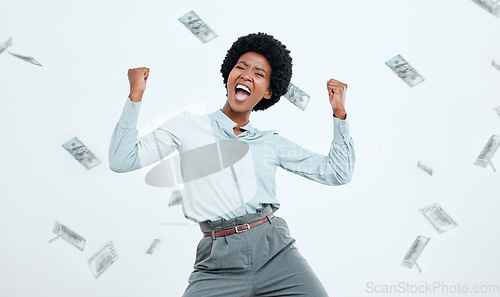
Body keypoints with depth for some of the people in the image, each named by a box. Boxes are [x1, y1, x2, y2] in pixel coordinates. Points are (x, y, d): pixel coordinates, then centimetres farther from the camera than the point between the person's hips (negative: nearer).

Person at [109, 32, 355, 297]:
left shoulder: (271, 142, 15)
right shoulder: (189, 125, 10)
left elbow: (337, 173, 16)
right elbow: (121, 161, 3)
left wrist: (339, 113, 10)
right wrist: (135, 96, -1)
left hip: (274, 248, 2)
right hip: (218, 262, -1)